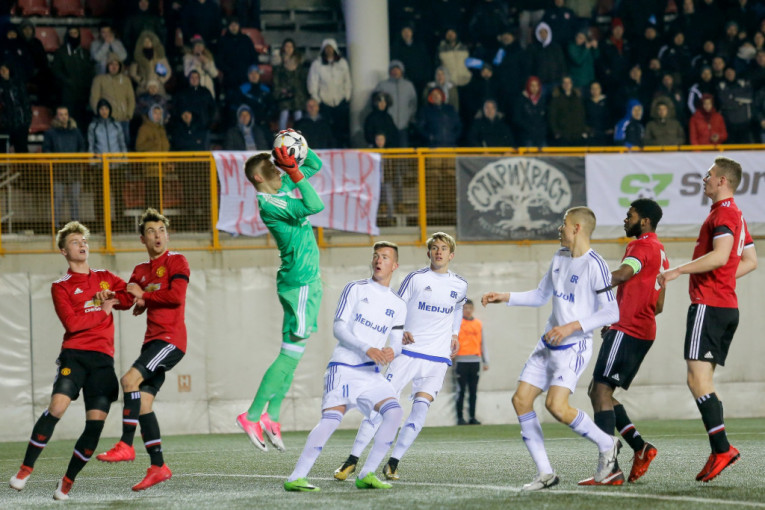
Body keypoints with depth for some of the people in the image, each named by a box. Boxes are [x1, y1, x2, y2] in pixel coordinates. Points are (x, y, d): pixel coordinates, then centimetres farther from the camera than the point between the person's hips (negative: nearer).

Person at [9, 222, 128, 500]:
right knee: (57, 406, -23)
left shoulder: (105, 277, 19)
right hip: (74, 354, -3)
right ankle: (25, 469, -12)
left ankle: (67, 481, 4)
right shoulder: (61, 286, 6)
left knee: (96, 422, -8)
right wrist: (102, 311, -2)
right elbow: (72, 323, -7)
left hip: (103, 359, 3)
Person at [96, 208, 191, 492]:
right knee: (143, 401, 0)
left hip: (171, 338, -8)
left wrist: (143, 296, -5)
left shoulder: (176, 262, -2)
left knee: (130, 379, -23)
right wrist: (138, 304, -8)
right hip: (152, 339, 8)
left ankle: (126, 445, -20)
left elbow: (176, 295, -15)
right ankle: (158, 466, 3)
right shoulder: (141, 271, 19)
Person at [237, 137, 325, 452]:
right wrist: (294, 171, -25)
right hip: (299, 282, -10)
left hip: (308, 280, 10)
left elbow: (316, 165, 23)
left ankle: (271, 415, 11)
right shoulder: (268, 203, -17)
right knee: (291, 352, -11)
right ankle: (252, 416, -10)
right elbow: (315, 206, -28)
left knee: (294, 351, 10)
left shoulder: (284, 187, 11)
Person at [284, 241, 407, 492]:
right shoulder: (355, 289, 3)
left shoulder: (398, 305, 15)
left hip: (372, 373, 5)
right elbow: (339, 328, -5)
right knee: (332, 417, -22)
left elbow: (396, 344, 14)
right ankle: (296, 477, -24)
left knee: (394, 412, -16)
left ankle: (366, 475, -9)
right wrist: (367, 349, -18)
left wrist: (392, 352, -13)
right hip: (343, 367, -5)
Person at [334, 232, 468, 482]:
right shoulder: (416, 278, -3)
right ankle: (352, 460, -3)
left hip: (438, 359, 3)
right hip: (407, 352, -3)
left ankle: (392, 464, -5)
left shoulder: (460, 285, 9)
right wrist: (400, 333, -17)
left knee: (420, 408, -12)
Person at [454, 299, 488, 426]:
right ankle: (460, 417, 1)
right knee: (461, 390, -3)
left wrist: (485, 361, 13)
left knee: (474, 391, 5)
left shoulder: (479, 324, 13)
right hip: (462, 361, -4)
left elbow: (482, 343, 16)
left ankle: (472, 417, 10)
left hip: (475, 361, 4)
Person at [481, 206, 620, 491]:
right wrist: (504, 297, 14)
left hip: (574, 347, -9)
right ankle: (545, 473, 3)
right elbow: (540, 296, 25)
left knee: (556, 405, -24)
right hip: (548, 344, 9)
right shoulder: (560, 257, 12)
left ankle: (606, 445, 0)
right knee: (521, 400, -1)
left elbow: (611, 313, -17)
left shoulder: (594, 265, -14)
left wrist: (571, 327, -23)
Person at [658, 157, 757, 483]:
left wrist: (678, 271, -20)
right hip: (727, 306, 10)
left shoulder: (724, 212, -11)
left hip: (709, 306, -10)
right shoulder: (736, 215, 20)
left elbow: (720, 256, -24)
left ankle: (722, 449, -21)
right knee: (699, 382, 9)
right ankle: (718, 452, 2)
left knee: (698, 379, -15)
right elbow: (750, 261, 26)